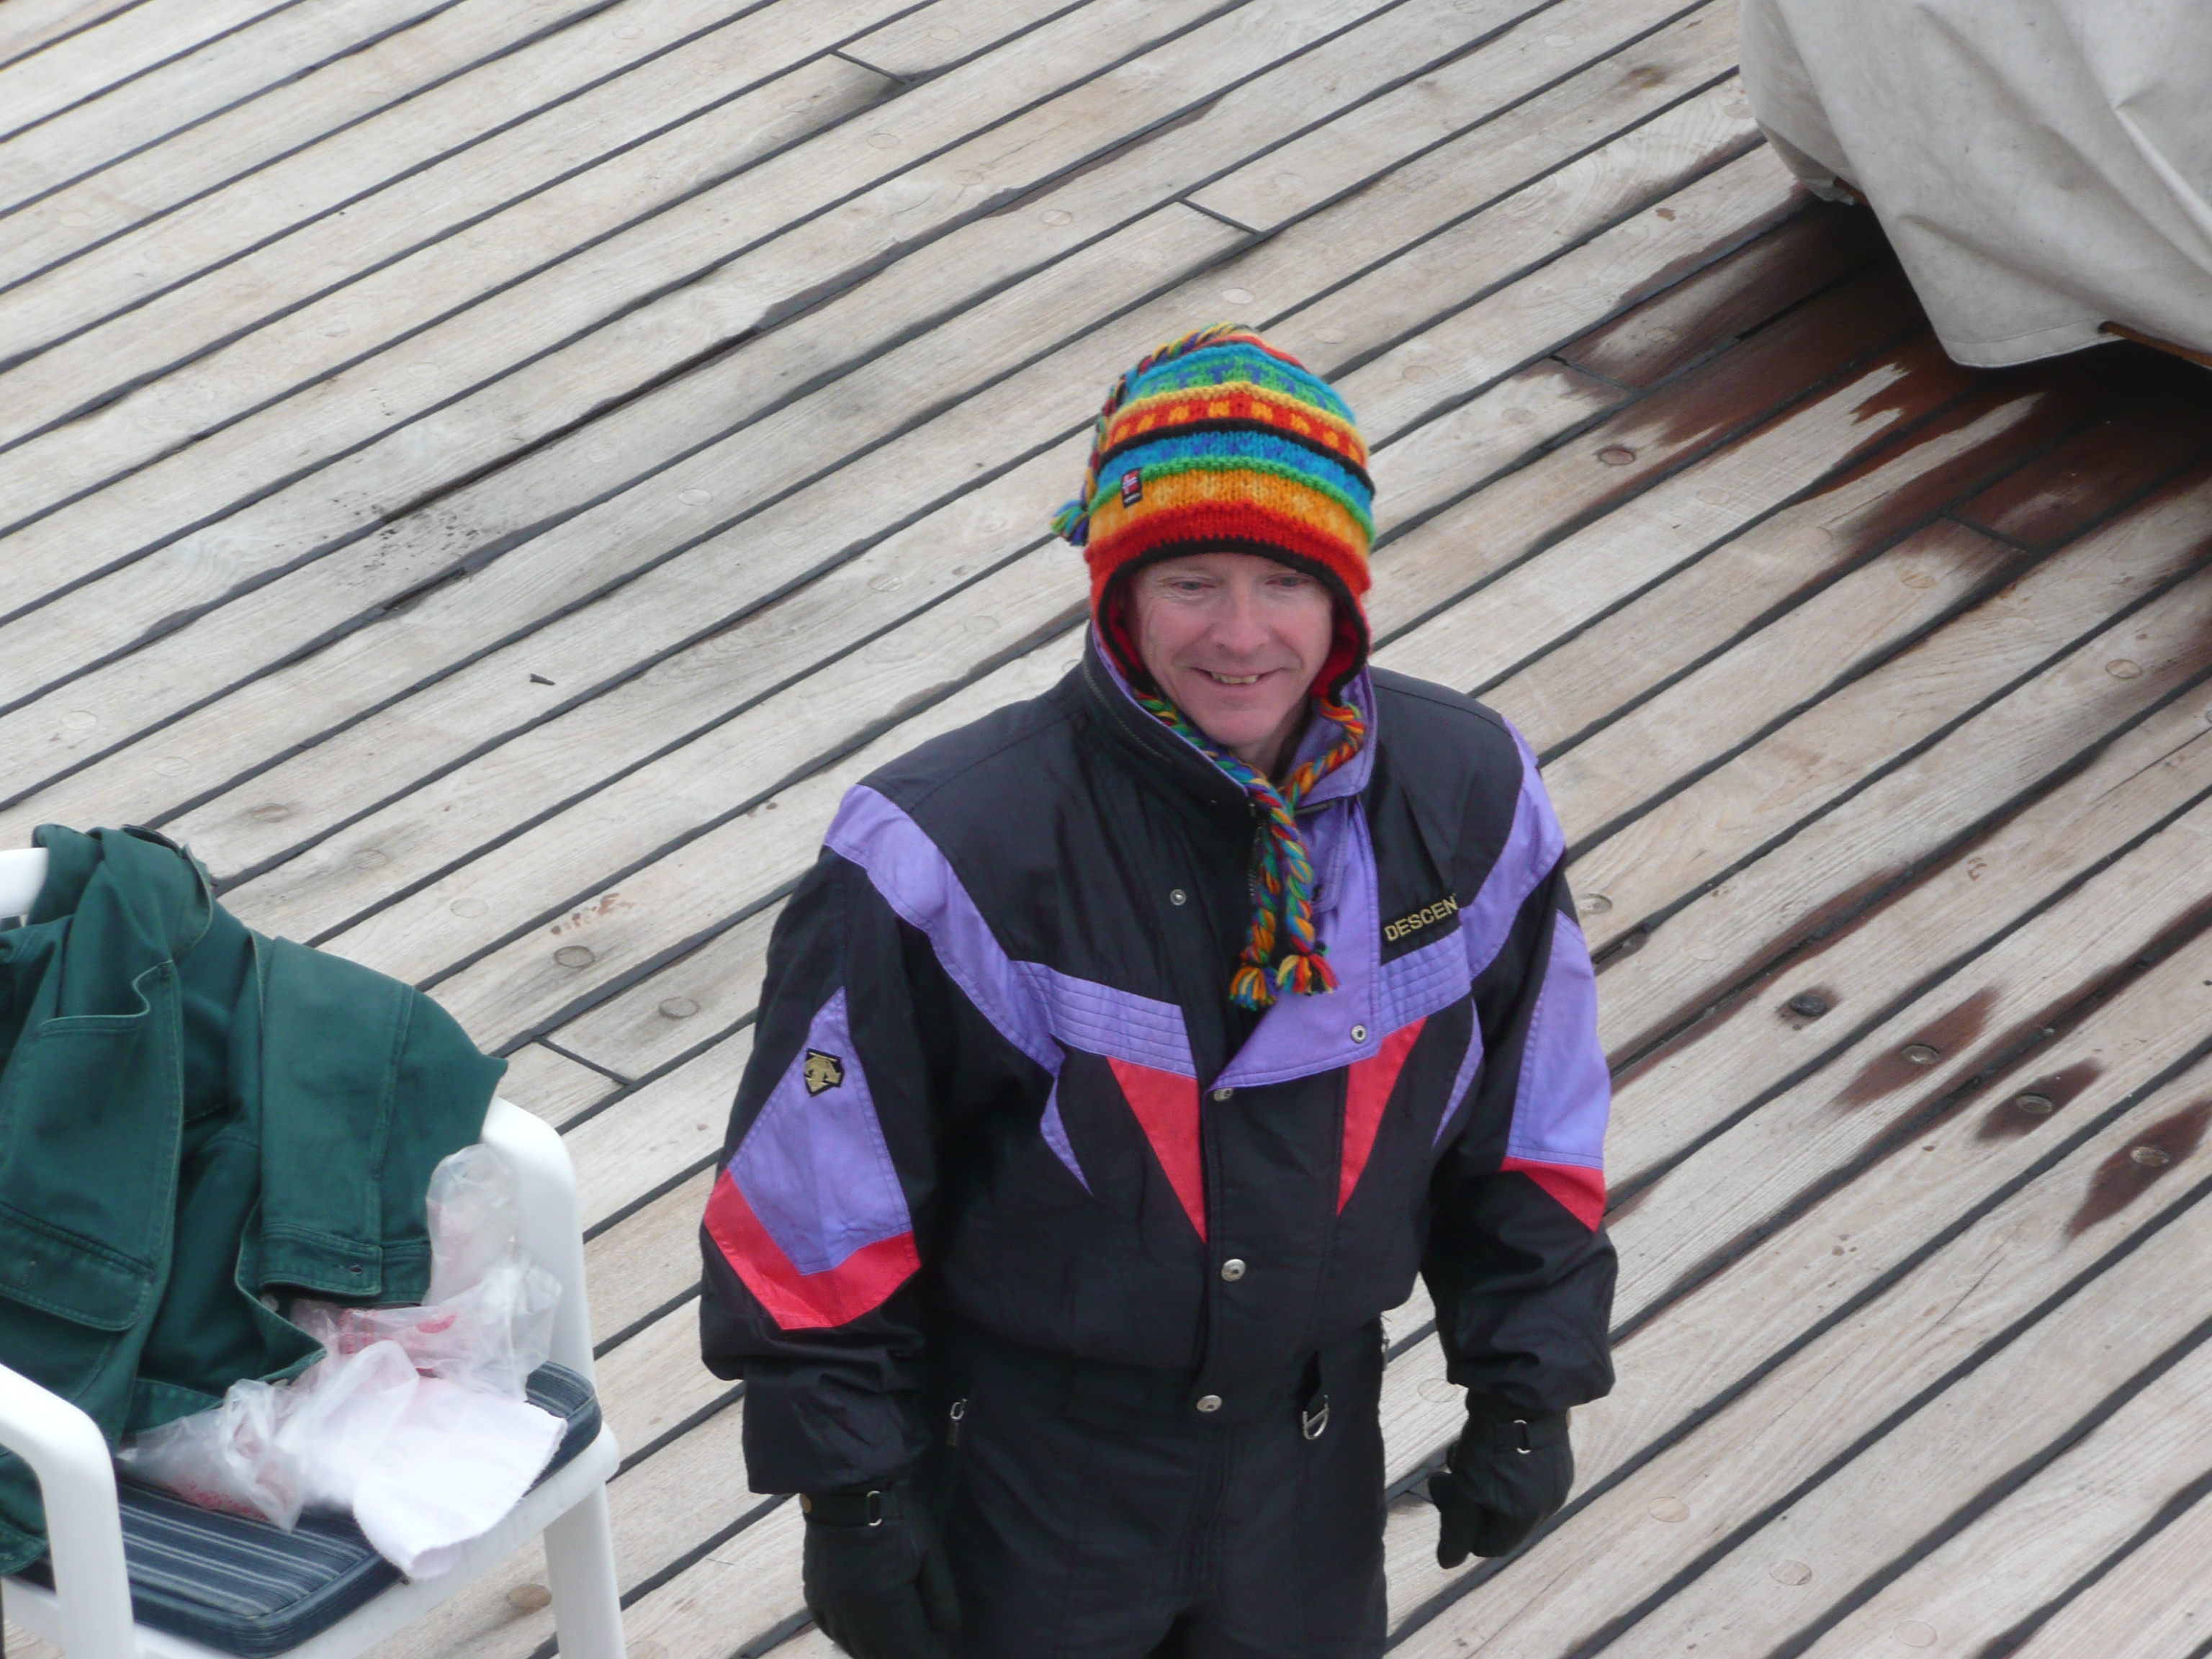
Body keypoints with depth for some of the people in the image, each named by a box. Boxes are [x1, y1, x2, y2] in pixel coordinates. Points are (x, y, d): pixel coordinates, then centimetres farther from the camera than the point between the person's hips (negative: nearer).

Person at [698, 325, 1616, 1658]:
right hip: (1026, 1460, -4)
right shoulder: (952, 852, -25)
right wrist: (851, 1493, -13)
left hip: (1307, 1446, 4)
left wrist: (1528, 1391, 7)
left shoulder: (1467, 800, -10)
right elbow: (811, 1194, -16)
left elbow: (1531, 1109, 4)